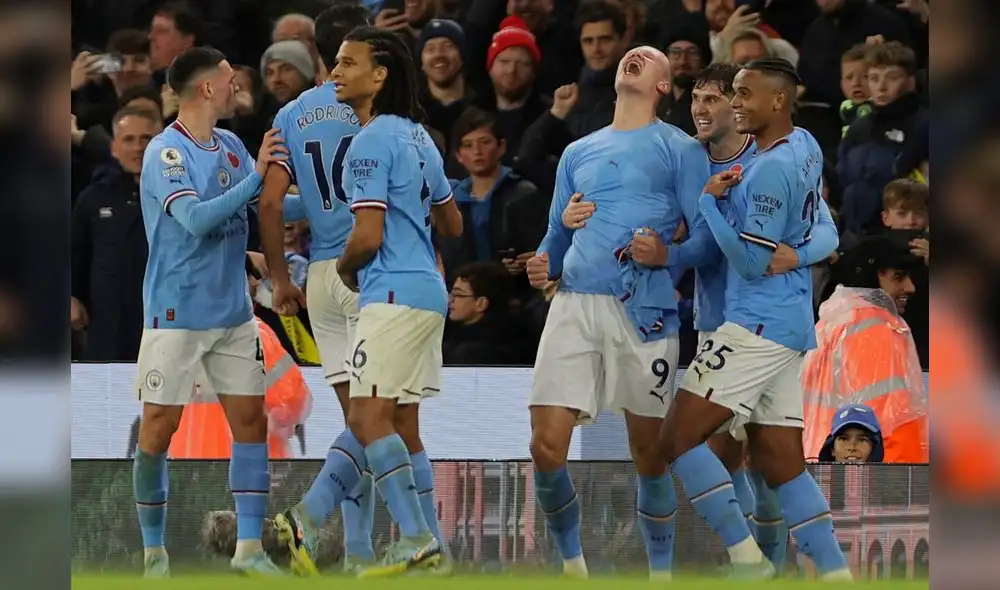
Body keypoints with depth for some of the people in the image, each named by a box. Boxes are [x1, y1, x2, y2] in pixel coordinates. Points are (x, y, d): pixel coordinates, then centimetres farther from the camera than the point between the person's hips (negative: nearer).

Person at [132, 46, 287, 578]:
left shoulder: (231, 147, 8)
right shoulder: (166, 152, -14)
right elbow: (196, 218, -26)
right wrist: (257, 175, -26)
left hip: (233, 314, 7)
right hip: (176, 315, -7)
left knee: (251, 419, 1)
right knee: (159, 429, -1)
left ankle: (249, 546, 4)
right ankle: (153, 550, 9)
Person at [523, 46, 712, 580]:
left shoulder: (680, 149, 8)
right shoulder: (577, 153, 22)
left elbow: (706, 236, 1)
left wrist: (667, 255, -19)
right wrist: (542, 266, 3)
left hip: (643, 309, -3)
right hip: (574, 302, 3)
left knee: (649, 455, 1)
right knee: (546, 449, -7)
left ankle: (661, 575, 13)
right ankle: (571, 564, 11)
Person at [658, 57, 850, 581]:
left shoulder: (771, 169, -17)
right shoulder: (805, 146, 11)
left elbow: (752, 261, -19)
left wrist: (708, 201, -11)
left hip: (757, 325, -10)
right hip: (791, 325, 10)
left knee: (679, 438, -8)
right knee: (779, 460, 9)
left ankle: (746, 558, -12)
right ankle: (835, 572, 2)